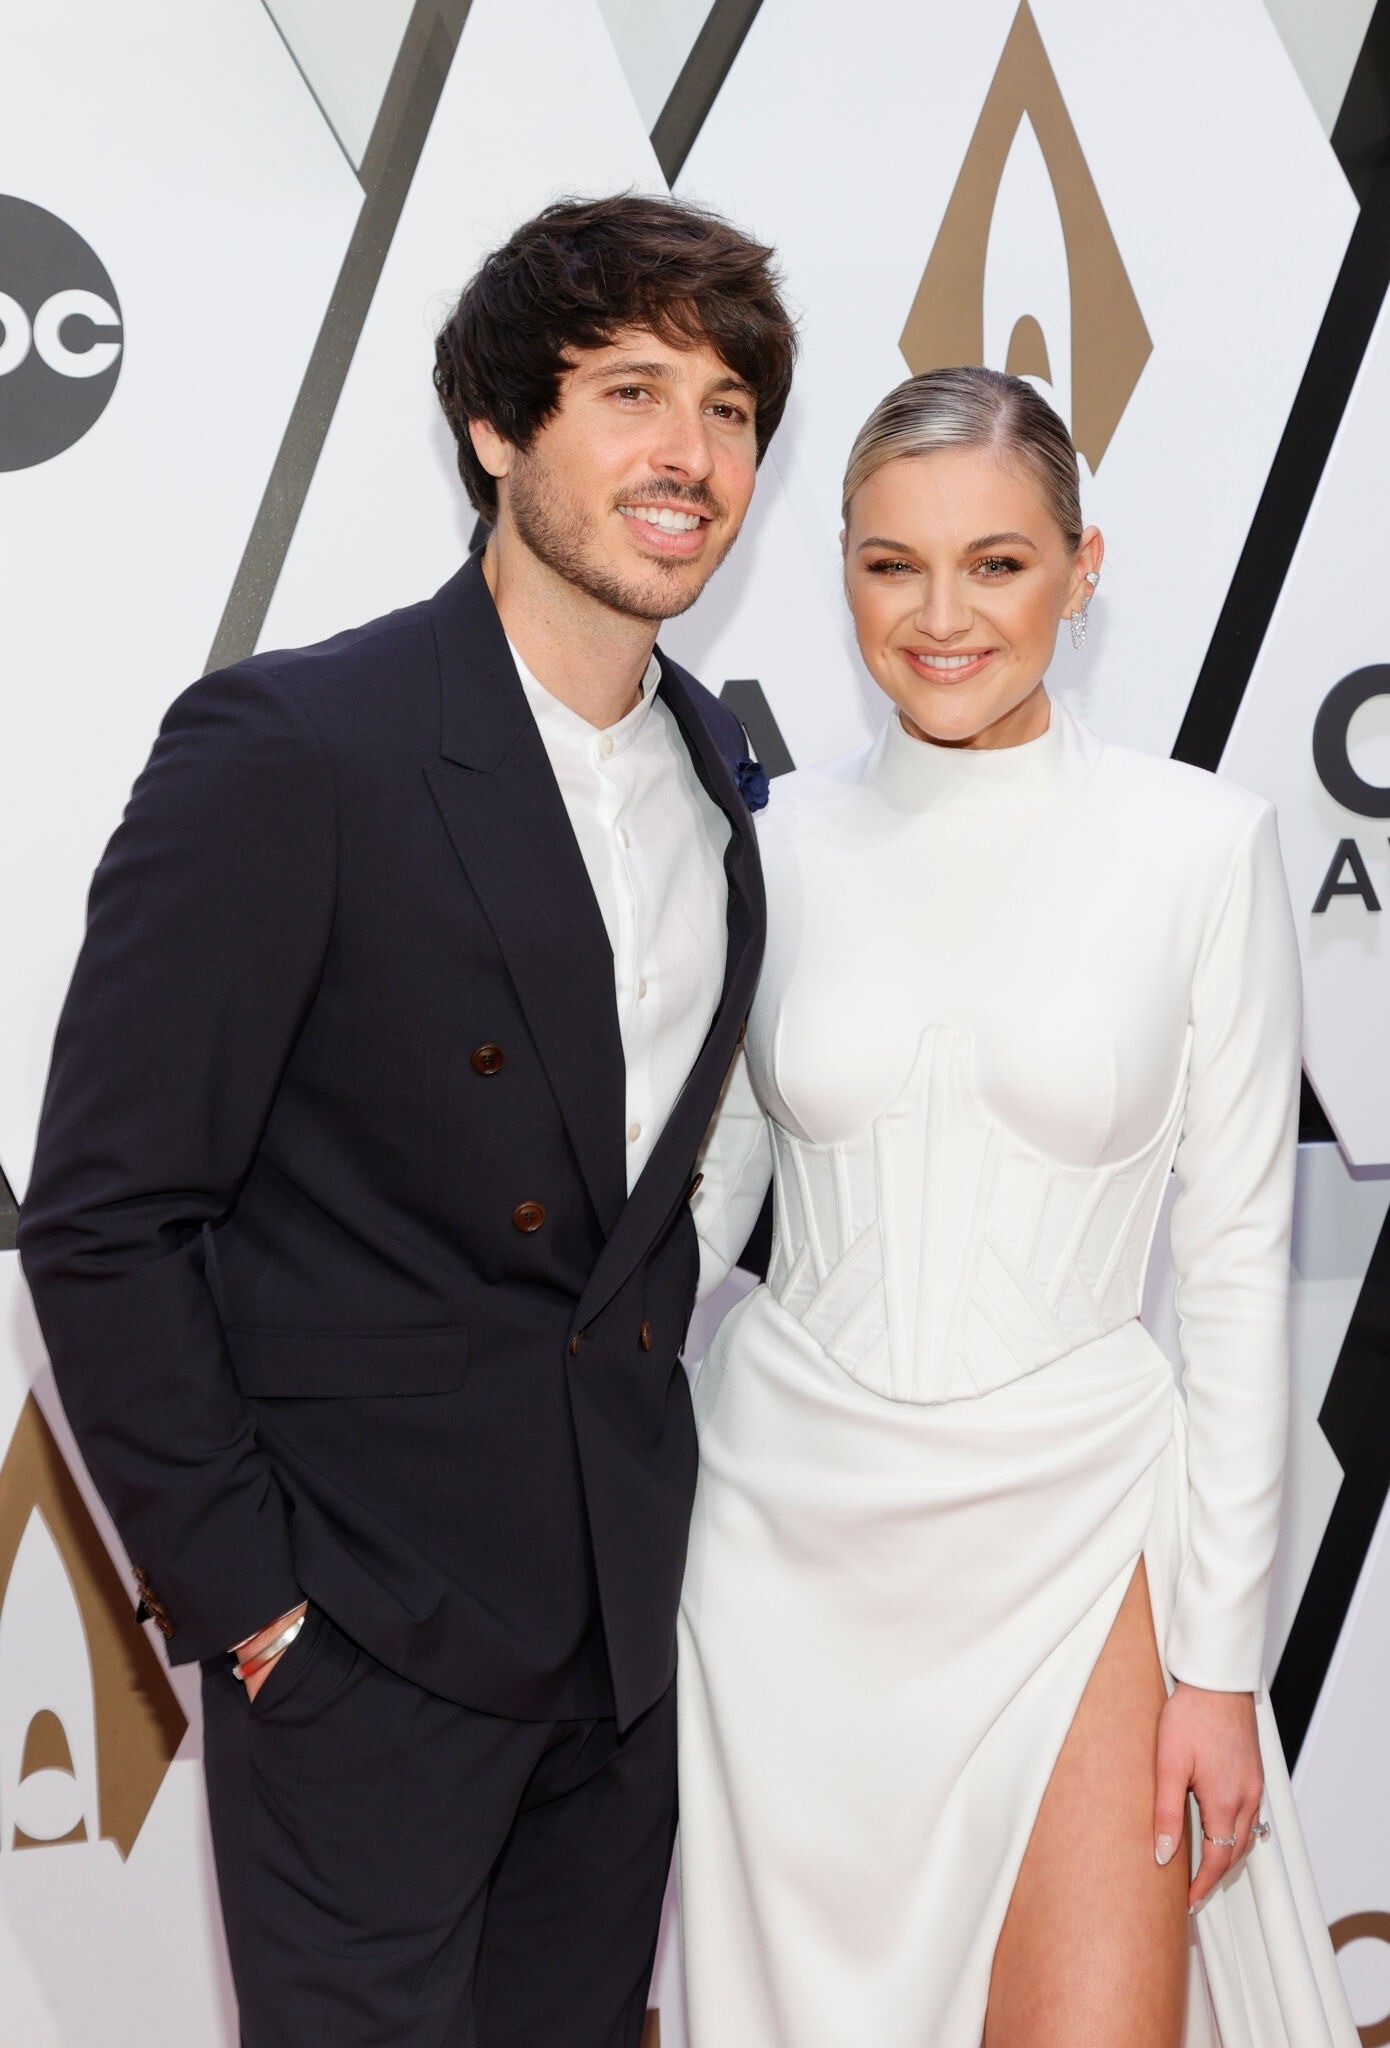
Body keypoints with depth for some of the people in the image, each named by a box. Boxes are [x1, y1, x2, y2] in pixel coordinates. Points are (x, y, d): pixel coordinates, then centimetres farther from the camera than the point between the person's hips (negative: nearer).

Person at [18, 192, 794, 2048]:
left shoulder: (711, 761, 4)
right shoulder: (290, 752, -17)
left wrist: (653, 1471, 10)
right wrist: (243, 1599, -13)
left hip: (627, 1605, 6)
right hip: (365, 1618, -6)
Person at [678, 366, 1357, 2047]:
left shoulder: (1200, 843, -6)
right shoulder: (782, 845, 1)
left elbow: (1236, 1251, -4)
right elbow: (704, 1196, 8)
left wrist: (1221, 1651, -5)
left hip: (1069, 1521, -2)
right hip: (792, 1517, 2)